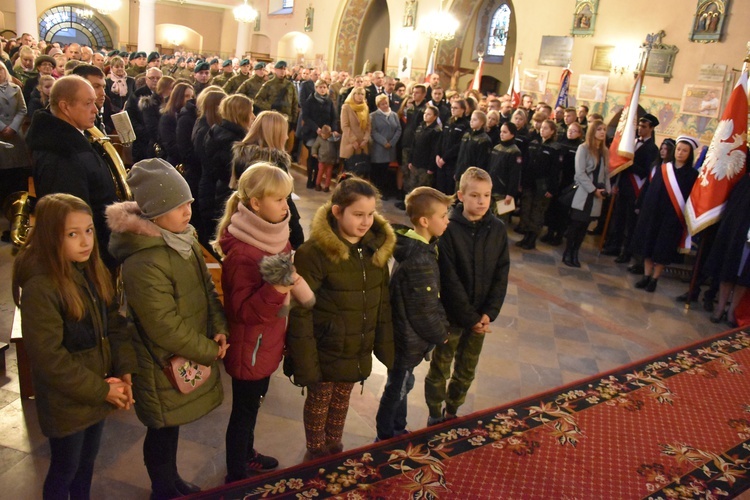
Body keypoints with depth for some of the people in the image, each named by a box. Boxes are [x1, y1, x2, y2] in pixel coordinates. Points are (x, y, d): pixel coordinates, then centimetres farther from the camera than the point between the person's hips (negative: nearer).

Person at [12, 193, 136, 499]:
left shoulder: (95, 272, -1)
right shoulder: (41, 287, -24)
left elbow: (114, 325, 1)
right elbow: (48, 356, -23)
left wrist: (125, 372, -11)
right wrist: (101, 390, -18)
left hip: (98, 391, 6)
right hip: (66, 400, -6)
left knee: (87, 461, 24)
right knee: (65, 470, 15)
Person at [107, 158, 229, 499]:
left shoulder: (183, 239, -1)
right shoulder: (143, 264, -29)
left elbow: (207, 288, 6)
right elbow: (166, 328, -26)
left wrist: (219, 329, -8)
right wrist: (210, 352, -15)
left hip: (190, 357, 8)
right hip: (164, 365, -8)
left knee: (172, 426, 26)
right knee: (163, 432, 15)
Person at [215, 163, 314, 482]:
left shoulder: (275, 234, -3)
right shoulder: (241, 252, -28)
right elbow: (243, 311, -26)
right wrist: (275, 290, -40)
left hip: (267, 342, 8)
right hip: (249, 347, -8)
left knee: (254, 403, 27)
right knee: (244, 411, 12)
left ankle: (247, 456, 51)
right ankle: (236, 477, 34)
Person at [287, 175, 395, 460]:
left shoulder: (376, 248, -3)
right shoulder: (314, 253, -22)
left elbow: (382, 305, 4)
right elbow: (300, 314, -19)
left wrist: (386, 348, 5)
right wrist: (305, 363, -18)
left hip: (357, 350, 5)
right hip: (325, 350, -4)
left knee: (342, 399, 22)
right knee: (319, 401, 16)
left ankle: (335, 447, 47)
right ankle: (316, 453, 42)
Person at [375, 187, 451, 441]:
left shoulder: (414, 246, 0)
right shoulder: (420, 261, -31)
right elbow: (424, 310, -23)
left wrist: (441, 325, 7)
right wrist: (441, 334, -7)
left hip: (404, 333, 9)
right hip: (409, 339, -9)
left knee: (401, 385, 25)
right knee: (397, 388, 11)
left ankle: (397, 431, 44)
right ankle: (386, 437, 32)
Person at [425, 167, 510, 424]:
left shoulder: (498, 229, -4)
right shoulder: (448, 229, -16)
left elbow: (501, 275, -1)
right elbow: (449, 280, -17)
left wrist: (489, 313, -10)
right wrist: (470, 318, -15)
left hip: (480, 317, 4)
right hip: (451, 315, -4)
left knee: (467, 370, 18)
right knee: (440, 367, 11)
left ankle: (452, 410, 39)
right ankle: (435, 415, 31)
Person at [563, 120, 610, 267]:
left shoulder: (605, 151, 12)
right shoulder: (583, 148, -5)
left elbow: (606, 173, 13)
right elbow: (580, 173, -12)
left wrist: (606, 190, -2)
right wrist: (593, 190, -14)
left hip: (596, 196, 5)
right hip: (582, 194, -5)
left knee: (584, 226, 6)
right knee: (575, 225, -3)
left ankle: (575, 254, 14)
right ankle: (567, 254, 6)